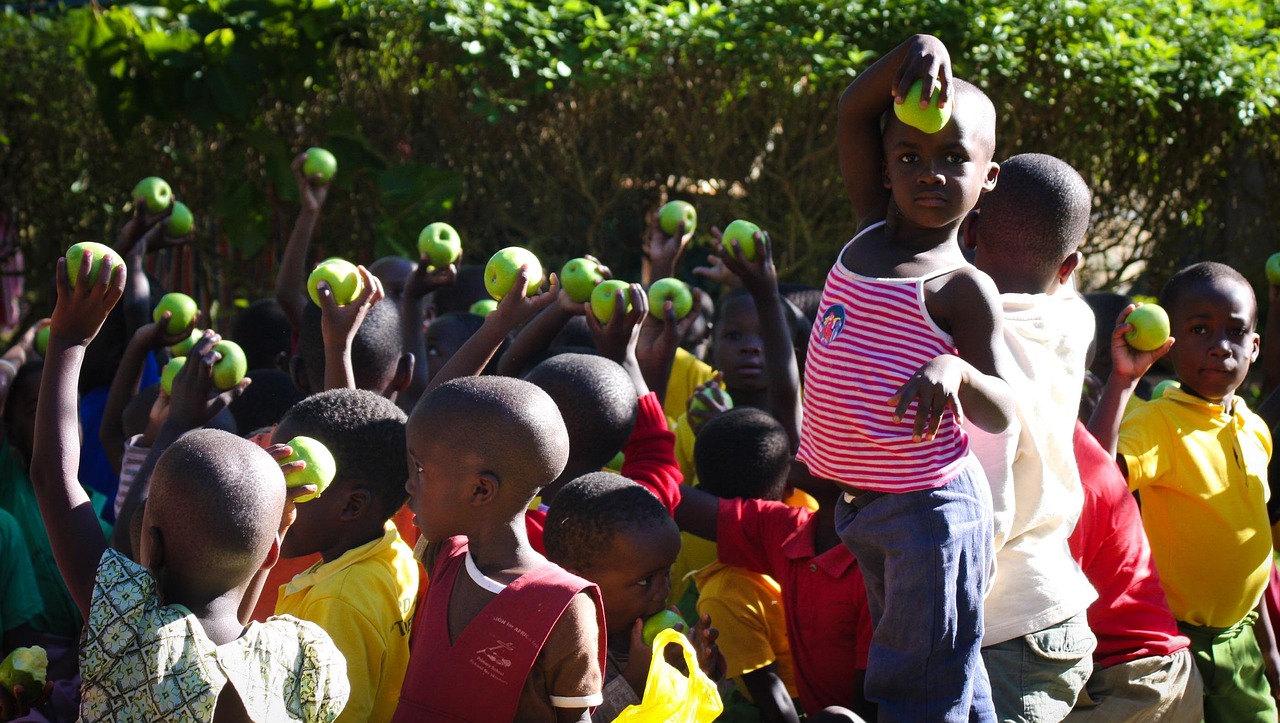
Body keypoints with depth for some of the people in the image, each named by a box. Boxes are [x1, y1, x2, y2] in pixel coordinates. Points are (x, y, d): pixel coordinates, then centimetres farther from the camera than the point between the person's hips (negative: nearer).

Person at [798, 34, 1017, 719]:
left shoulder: (961, 289, -12)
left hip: (928, 507, -7)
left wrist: (953, 371, -35)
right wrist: (916, 51, -15)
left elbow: (1000, 414, -13)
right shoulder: (870, 231, 5)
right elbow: (854, 111, 3)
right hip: (859, 501, 7)